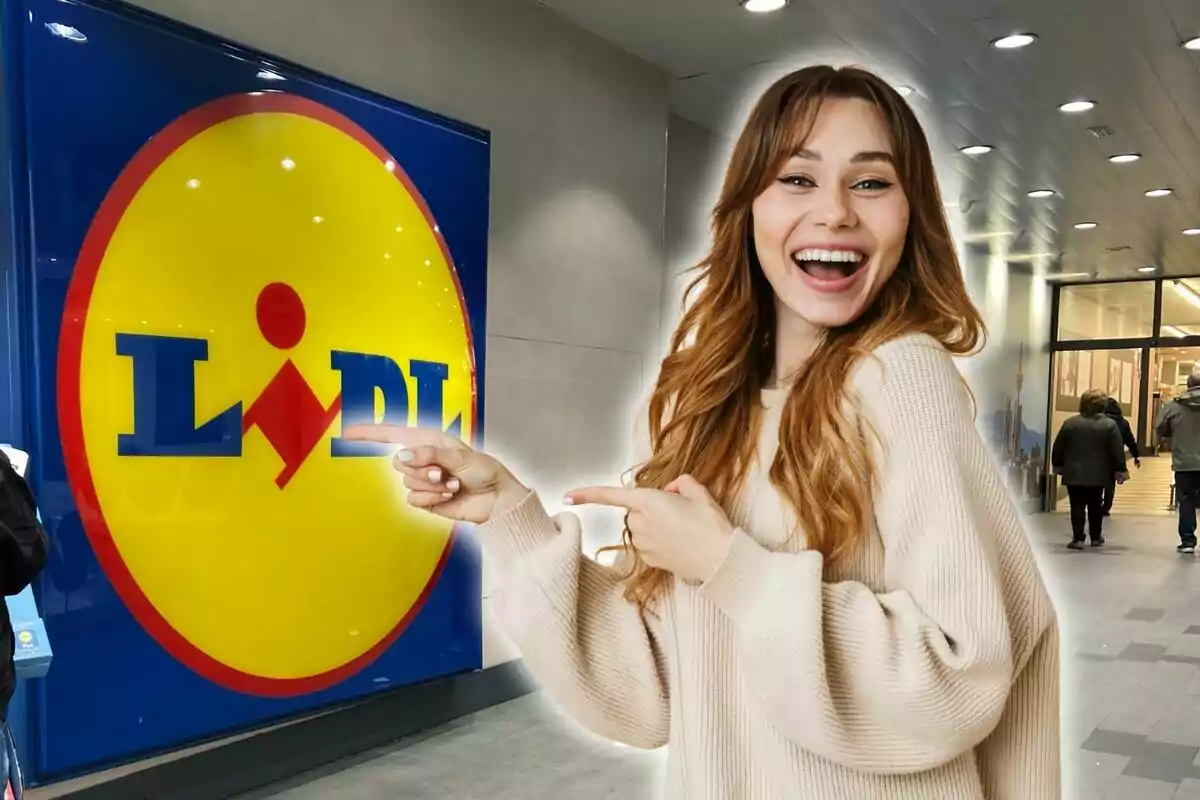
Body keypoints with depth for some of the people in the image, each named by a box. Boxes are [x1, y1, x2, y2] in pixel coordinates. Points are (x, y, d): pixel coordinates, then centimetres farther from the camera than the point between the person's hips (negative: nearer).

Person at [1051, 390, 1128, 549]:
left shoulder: (1070, 423, -2)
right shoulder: (1110, 424, -3)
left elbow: (1057, 448, 2)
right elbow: (1118, 450, -5)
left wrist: (1057, 465, 13)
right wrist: (1120, 470, 1)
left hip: (1074, 473, -1)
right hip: (1098, 474, 1)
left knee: (1077, 506, 0)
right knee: (1095, 506, 15)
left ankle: (1078, 538, -5)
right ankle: (1096, 536, 24)